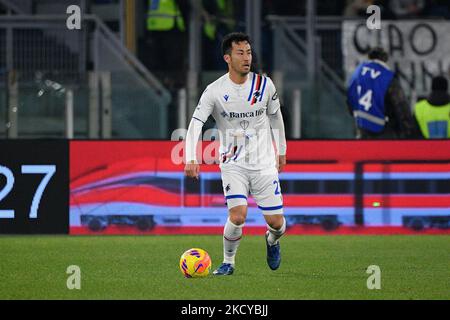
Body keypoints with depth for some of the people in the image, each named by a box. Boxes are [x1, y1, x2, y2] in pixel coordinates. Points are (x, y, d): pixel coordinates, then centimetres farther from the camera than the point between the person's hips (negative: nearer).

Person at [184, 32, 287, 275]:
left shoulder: (264, 84, -2)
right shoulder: (214, 91, -10)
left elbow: (275, 116, 15)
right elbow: (195, 123, -16)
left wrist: (281, 151, 21)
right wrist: (191, 159, -29)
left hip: (264, 162, 2)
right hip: (233, 163, -2)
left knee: (276, 222, 0)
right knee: (238, 215, -22)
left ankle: (272, 241, 38)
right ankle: (228, 262, 3)